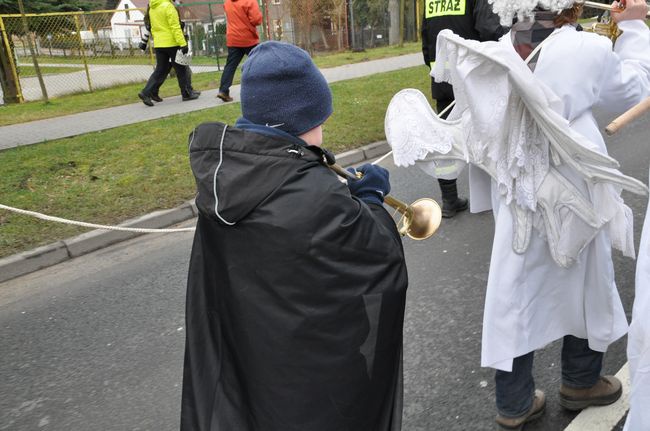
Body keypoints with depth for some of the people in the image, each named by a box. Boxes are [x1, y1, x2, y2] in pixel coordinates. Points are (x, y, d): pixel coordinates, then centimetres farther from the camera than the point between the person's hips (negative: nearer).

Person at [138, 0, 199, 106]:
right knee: (181, 69, 5)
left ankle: (146, 93, 0)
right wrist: (183, 44, -20)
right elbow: (175, 27, -18)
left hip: (158, 44, 7)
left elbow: (153, 28, 17)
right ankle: (187, 93, 13)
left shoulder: (152, 9, 12)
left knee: (160, 70, 10)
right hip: (171, 43, -7)